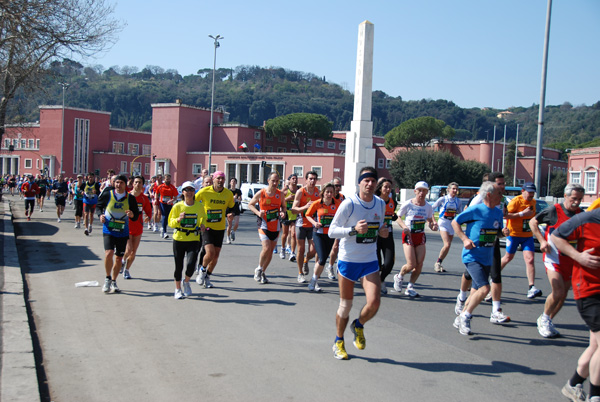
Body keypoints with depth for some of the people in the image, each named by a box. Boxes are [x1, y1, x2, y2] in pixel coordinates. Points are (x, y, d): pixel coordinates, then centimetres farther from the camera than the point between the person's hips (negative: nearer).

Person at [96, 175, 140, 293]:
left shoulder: (131, 198, -1)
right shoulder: (107, 194, -2)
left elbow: (136, 216, 5)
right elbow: (99, 206, 14)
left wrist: (132, 215, -18)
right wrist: (100, 215, -5)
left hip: (123, 232, 2)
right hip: (108, 230, -2)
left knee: (119, 258, 8)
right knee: (109, 253, -21)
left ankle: (113, 282, 27)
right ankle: (108, 278, 2)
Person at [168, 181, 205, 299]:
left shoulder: (199, 206, 1)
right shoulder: (177, 206, -2)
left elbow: (203, 217, 21)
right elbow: (170, 223, 0)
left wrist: (202, 225, 1)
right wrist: (178, 219, -19)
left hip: (194, 240, 0)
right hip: (179, 239, 0)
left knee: (191, 265, -15)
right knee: (178, 266, 6)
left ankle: (186, 282, 18)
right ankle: (178, 289, 26)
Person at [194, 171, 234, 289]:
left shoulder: (228, 194, -2)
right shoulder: (204, 191, -10)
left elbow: (232, 208, 17)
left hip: (220, 228, 4)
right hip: (206, 227, -3)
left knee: (216, 255, 7)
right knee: (210, 252, -18)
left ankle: (207, 277, 30)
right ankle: (202, 269, 13)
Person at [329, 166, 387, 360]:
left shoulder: (381, 204, 3)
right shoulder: (349, 204, -13)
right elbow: (332, 231, -12)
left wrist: (383, 232, -4)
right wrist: (354, 230, -27)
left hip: (370, 262, 4)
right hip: (348, 260, -3)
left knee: (374, 302, -13)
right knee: (346, 305, 5)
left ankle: (359, 325, 21)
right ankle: (338, 342, 30)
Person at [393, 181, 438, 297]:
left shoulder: (428, 206, 3)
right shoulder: (407, 204, -8)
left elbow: (430, 220, 16)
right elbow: (398, 217, 0)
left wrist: (433, 225, -7)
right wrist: (404, 226, -18)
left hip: (421, 236, 4)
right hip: (408, 235, -4)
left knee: (419, 264, -6)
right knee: (411, 265, -11)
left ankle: (410, 287, 13)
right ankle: (399, 277, 22)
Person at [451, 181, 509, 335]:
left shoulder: (498, 213, 8)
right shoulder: (476, 210, -12)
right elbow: (455, 222, -5)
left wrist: (504, 232, -2)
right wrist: (465, 239, -16)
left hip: (487, 259, 8)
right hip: (472, 257, -8)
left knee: (476, 291, 13)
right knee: (484, 288, -20)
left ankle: (460, 319, 28)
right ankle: (465, 317, -2)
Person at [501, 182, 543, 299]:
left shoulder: (533, 202, 9)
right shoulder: (516, 201, -12)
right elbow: (506, 215, -21)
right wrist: (522, 213, -24)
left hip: (528, 235, 5)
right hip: (514, 234, -5)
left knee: (530, 259, -9)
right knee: (509, 257, 10)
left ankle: (531, 287, -12)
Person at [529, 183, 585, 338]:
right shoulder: (554, 210, -9)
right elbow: (533, 222, 1)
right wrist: (542, 240, -8)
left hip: (570, 259, 6)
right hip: (553, 257, -5)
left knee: (563, 294, 9)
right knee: (558, 292, -16)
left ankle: (547, 321, 27)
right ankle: (544, 319, 8)